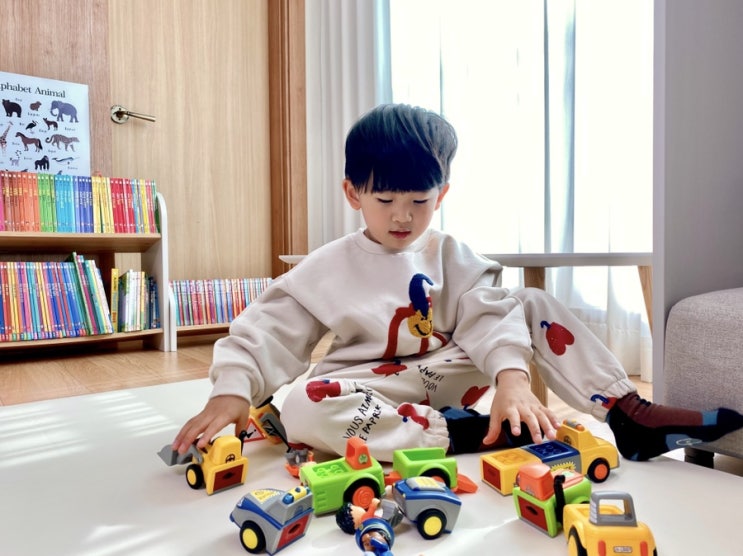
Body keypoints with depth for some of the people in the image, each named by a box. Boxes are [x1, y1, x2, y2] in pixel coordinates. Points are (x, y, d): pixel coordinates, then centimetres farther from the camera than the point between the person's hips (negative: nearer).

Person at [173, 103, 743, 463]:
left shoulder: (453, 257, 1)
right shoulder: (327, 269, -4)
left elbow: (490, 316, -13)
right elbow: (269, 330, -7)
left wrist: (511, 376, -32)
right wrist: (232, 392, -22)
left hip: (448, 374, 2)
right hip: (373, 389, -1)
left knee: (536, 306, -8)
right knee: (303, 408, -35)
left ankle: (629, 414, -9)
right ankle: (467, 434, -31)